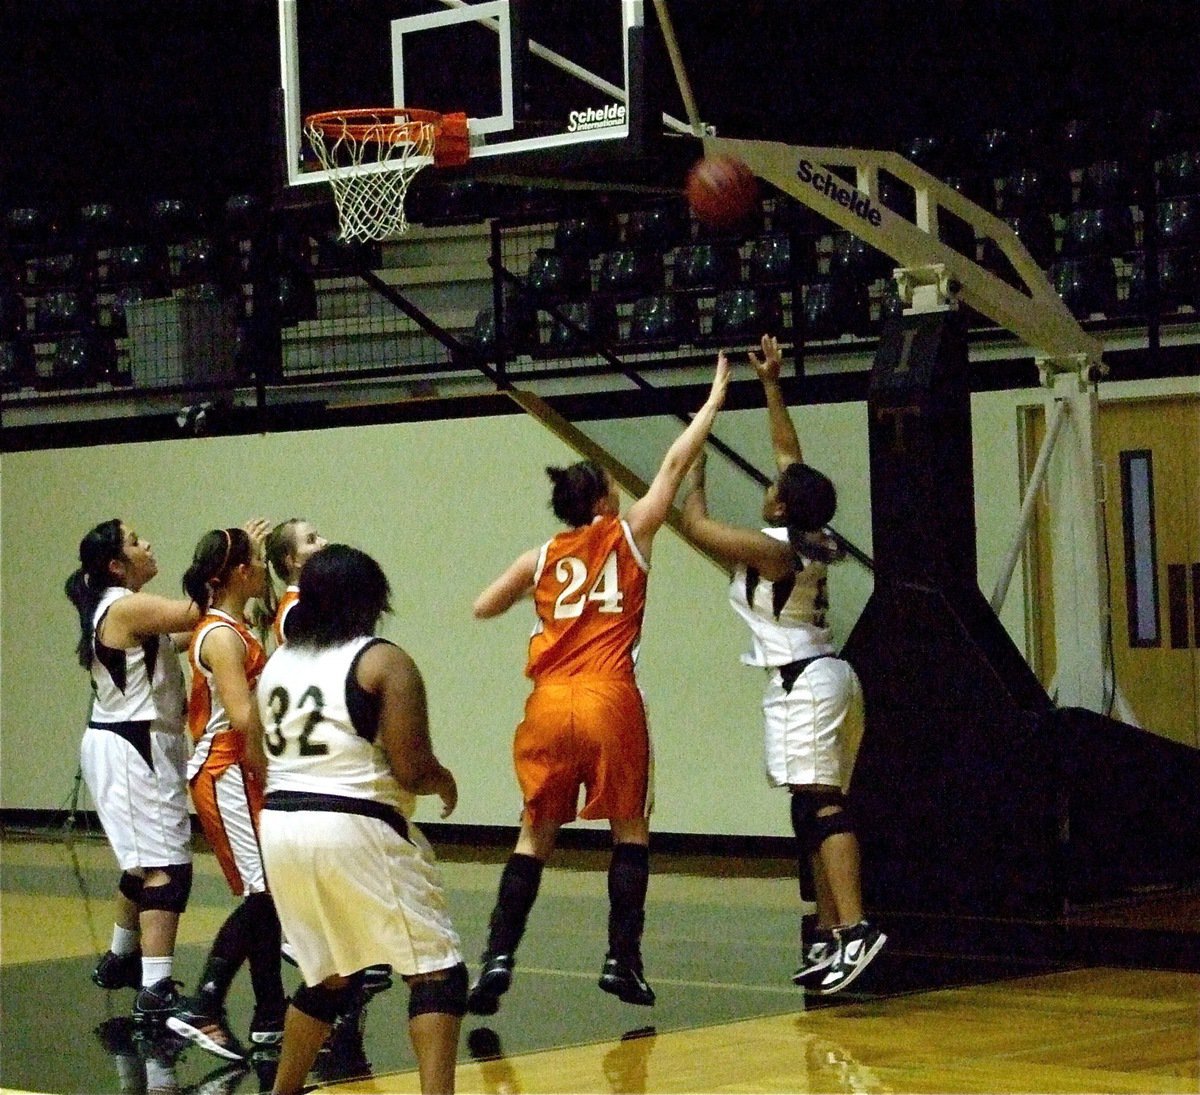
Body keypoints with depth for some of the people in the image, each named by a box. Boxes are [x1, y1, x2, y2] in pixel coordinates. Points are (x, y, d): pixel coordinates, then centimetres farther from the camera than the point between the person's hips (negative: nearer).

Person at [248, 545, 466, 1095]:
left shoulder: (277, 663, 13)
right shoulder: (384, 662, -7)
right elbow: (411, 768, -12)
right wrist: (444, 781, 8)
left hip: (281, 828, 7)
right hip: (354, 828, -7)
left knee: (329, 976, 22)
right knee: (437, 970, -1)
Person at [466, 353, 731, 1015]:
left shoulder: (542, 559, 12)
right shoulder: (628, 535, 5)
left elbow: (483, 608, 20)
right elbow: (675, 464, 11)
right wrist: (714, 400, 20)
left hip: (548, 705, 3)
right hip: (609, 701, -3)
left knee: (535, 834, 10)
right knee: (629, 828, 12)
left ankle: (498, 958, -1)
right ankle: (622, 960, 6)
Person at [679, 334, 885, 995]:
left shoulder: (772, 547, -15)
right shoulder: (815, 539, 9)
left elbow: (696, 524, -6)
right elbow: (790, 453, 20)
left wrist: (694, 464, 8)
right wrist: (770, 384, 23)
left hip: (801, 681, -10)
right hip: (816, 675, 10)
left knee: (819, 803, -16)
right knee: (812, 808, 11)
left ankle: (854, 928, -25)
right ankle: (829, 935, 13)